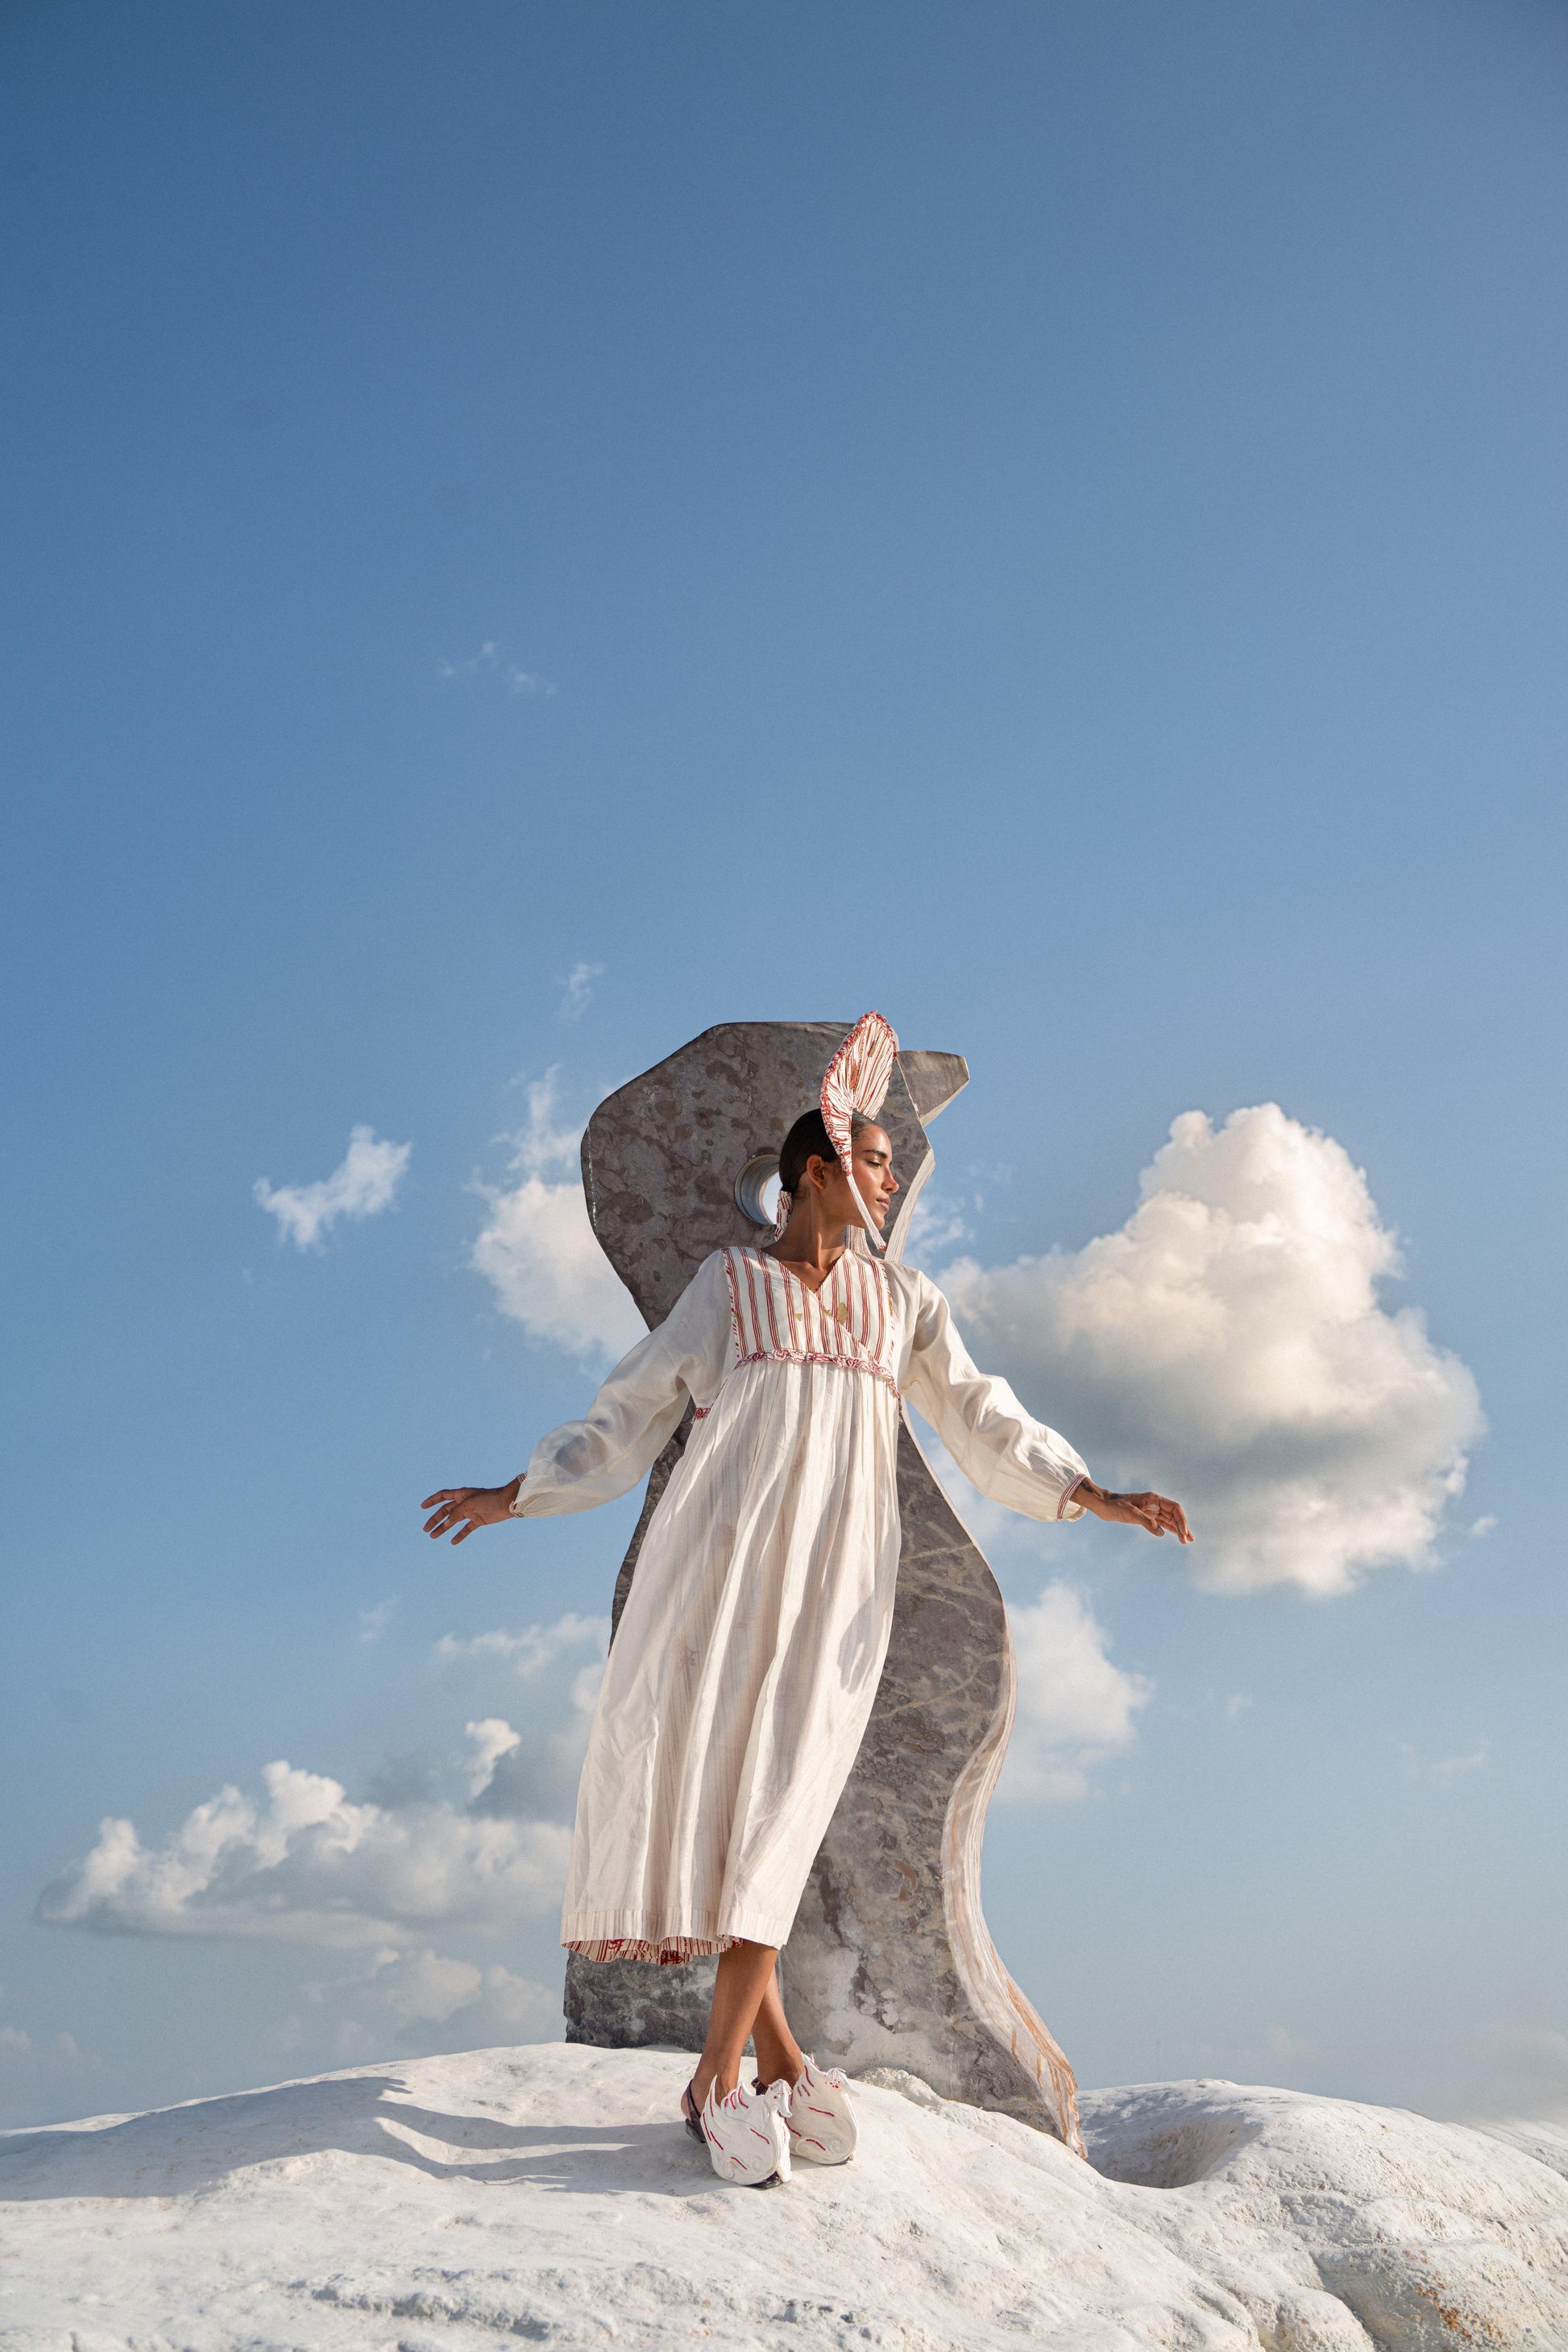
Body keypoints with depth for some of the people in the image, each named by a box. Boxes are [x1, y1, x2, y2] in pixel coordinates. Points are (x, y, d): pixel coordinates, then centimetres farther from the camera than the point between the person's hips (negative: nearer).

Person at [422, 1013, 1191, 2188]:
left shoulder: (904, 1300, 17)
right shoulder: (727, 1284, 11)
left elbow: (984, 1421, 18)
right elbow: (630, 1413, 14)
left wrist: (1102, 1497, 10)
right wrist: (513, 1496, 13)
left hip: (836, 1570, 1)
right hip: (722, 1554, 0)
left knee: (779, 1792, -9)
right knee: (696, 1771, -10)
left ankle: (721, 2075, -5)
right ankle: (778, 2055, 0)